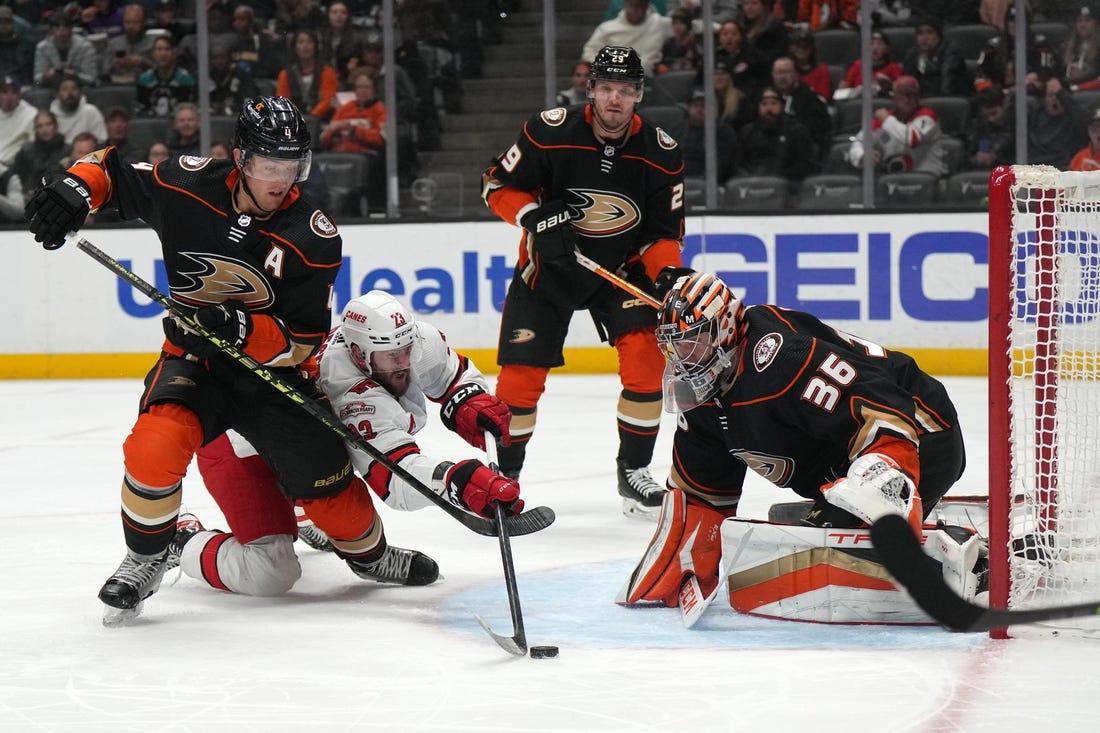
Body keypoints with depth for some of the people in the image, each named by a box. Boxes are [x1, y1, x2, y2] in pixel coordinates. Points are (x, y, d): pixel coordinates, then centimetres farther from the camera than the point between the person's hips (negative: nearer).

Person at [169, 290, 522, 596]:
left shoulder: (418, 340, -18)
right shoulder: (356, 398, -40)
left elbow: (452, 373, 4)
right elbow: (396, 479, -49)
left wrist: (474, 404, -17)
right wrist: (463, 482, -66)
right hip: (241, 450, -9)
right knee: (271, 574, -19)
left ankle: (303, 516, 48)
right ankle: (184, 541, 6)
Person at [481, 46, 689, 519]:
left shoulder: (659, 153, -11)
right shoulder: (550, 133, -19)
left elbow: (664, 231, -3)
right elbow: (497, 185, -8)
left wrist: (667, 273, -21)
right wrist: (534, 216, -25)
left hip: (621, 267, 1)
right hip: (548, 265, -1)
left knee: (646, 359, -16)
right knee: (521, 371, -6)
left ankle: (634, 471, -1)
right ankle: (503, 473, 13)